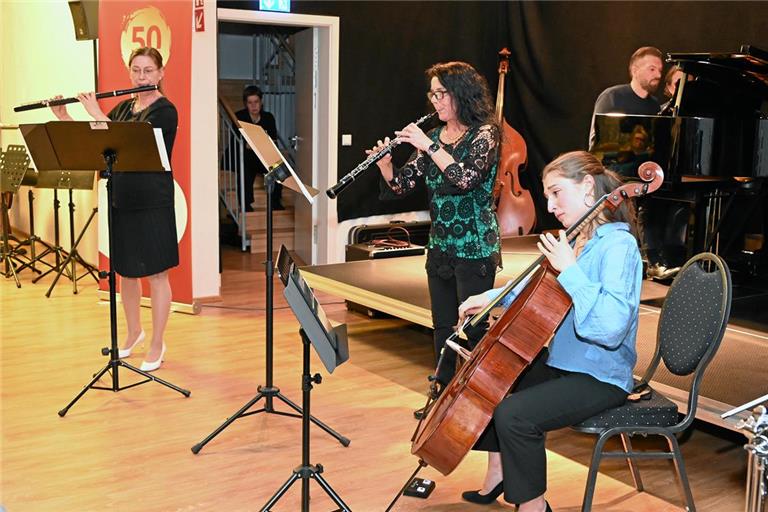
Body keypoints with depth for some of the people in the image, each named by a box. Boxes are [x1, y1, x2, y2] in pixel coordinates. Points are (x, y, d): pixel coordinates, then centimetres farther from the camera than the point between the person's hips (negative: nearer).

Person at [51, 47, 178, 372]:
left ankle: (157, 344, 13)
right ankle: (133, 332, 34)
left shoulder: (165, 111, -9)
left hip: (153, 204, -6)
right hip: (121, 200, 7)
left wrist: (96, 113, -15)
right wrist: (64, 117, -1)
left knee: (156, 274, 1)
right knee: (125, 271, 16)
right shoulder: (123, 107, 12)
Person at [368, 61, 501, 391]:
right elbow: (402, 185, 7)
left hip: (475, 249, -7)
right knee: (443, 327, 15)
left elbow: (466, 178, -26)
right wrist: (384, 164, -11)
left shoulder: (485, 133, -8)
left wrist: (429, 146, -23)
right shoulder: (435, 136, 10)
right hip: (440, 248, 7)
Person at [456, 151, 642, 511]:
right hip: (559, 362, 10)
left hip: (599, 377, -10)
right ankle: (498, 472, 27)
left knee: (513, 414, -26)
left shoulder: (618, 245, -20)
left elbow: (611, 327, -34)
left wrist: (569, 271, -30)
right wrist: (494, 296, 8)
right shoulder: (577, 240, 5)